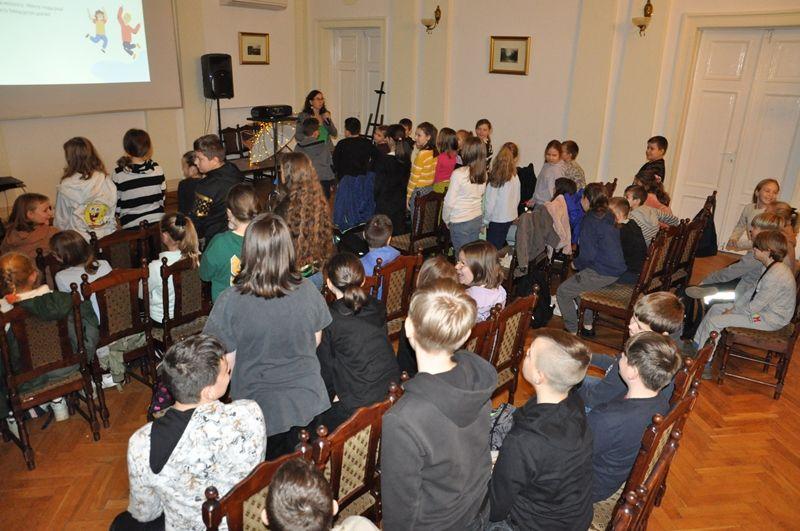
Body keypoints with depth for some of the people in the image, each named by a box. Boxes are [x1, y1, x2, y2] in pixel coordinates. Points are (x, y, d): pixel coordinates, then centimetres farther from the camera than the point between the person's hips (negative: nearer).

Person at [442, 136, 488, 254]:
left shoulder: (458, 174, -18)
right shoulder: (483, 174, -2)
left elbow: (449, 202, -12)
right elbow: (481, 197, 5)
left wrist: (446, 220, 3)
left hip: (460, 222, -5)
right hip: (477, 219, 5)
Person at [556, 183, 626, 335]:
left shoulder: (590, 220, -15)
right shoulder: (609, 216, 11)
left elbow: (588, 255, -19)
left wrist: (576, 263, 1)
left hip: (601, 274, -9)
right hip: (617, 269, 9)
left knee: (563, 292, 3)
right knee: (578, 283, 30)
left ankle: (572, 331, 9)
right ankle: (587, 326, 32)